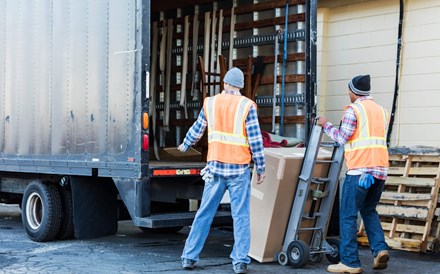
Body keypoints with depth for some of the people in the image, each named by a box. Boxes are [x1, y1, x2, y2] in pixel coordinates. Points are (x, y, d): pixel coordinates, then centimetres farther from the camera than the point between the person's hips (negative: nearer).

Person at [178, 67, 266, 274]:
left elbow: (196, 130, 18)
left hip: (215, 167, 3)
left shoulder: (210, 103, 5)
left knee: (204, 213, 10)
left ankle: (189, 257, 14)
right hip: (239, 169, -2)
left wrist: (185, 145, 38)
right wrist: (260, 168, 3)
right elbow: (255, 140, -6)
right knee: (241, 216, 3)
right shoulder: (247, 106, -4)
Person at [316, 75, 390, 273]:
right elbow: (378, 138, 18)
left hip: (360, 169, -7)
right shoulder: (382, 110, 18)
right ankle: (380, 248, 3)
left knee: (348, 215, 0)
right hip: (380, 169, 7)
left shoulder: (353, 109, -4)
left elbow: (343, 138, -7)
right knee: (369, 210, 21)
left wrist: (326, 125, 6)